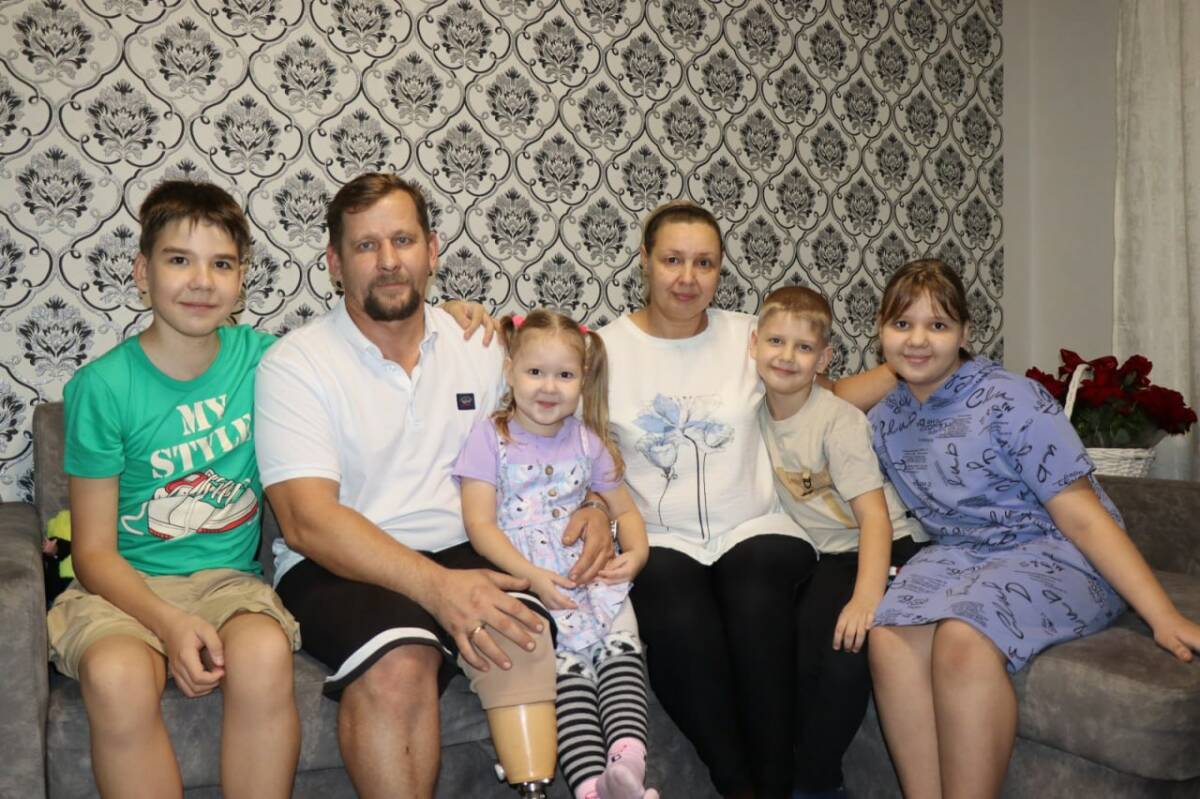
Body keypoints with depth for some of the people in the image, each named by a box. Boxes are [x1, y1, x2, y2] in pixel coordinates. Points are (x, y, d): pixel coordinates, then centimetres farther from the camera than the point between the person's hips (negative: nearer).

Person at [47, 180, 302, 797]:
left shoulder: (260, 358, 1)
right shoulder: (103, 386, -7)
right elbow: (94, 551, -5)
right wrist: (170, 623, -23)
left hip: (228, 578, 2)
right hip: (124, 585, -1)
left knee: (264, 656, -32)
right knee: (118, 676, -34)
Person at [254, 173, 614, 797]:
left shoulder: (479, 347, 11)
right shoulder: (294, 364, -4)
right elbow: (308, 522, -14)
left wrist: (590, 507, -5)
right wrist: (437, 586, -27)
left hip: (462, 555, 3)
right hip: (335, 566, -3)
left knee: (523, 629, -29)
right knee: (398, 663, -33)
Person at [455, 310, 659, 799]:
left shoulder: (587, 442, 16)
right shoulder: (490, 437, 2)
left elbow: (624, 508, 23)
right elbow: (480, 525, -6)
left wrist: (636, 552, 0)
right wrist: (532, 576, -19)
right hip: (522, 579, -4)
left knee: (621, 650, -22)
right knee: (567, 667, -24)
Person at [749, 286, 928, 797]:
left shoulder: (838, 420, -17)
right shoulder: (757, 413, 1)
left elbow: (874, 512, -22)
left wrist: (866, 598, -34)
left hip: (888, 548, -5)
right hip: (828, 558, 5)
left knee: (848, 646, -26)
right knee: (791, 648, -19)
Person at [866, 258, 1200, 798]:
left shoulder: (1009, 400, -11)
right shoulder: (885, 420, 7)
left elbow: (1080, 514, -14)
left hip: (1053, 554, -4)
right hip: (959, 553, 5)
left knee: (963, 638, -35)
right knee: (890, 638, -27)